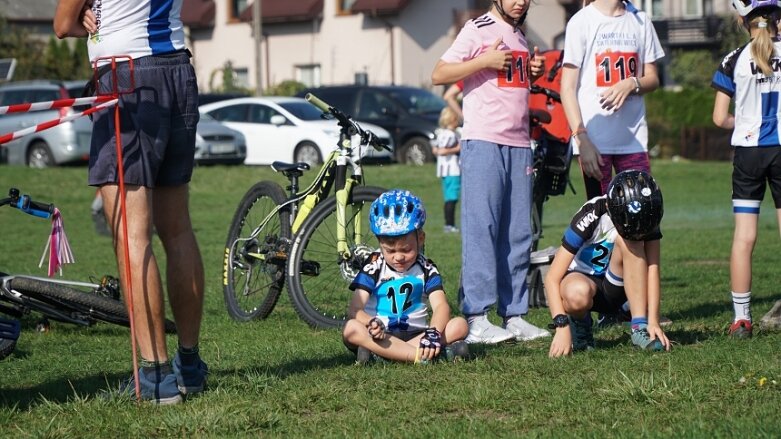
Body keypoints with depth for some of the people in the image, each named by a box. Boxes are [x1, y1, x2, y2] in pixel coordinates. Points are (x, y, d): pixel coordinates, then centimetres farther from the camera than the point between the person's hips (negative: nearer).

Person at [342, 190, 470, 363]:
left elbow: (441, 306, -11)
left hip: (416, 334, 2)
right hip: (382, 336, -2)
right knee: (351, 329, -33)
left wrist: (433, 333, -33)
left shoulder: (426, 269, 3)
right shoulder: (373, 269, 0)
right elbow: (356, 309, -10)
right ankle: (422, 355, -44)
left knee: (460, 325, -22)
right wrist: (371, 323, -35)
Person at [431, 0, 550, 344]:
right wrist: (484, 61, -15)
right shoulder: (478, 30, -3)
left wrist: (534, 73, 11)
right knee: (481, 229, -10)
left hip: (520, 145, 8)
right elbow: (439, 75, -8)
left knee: (518, 234, 6)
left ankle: (513, 315, 10)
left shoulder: (521, 37, 20)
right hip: (483, 143, -8)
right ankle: (476, 318, -11)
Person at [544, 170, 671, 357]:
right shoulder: (591, 217, -28)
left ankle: (640, 327, -25)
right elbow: (552, 278, -27)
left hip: (616, 287, 3)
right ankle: (579, 323, -4)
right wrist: (562, 327, -36)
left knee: (628, 240, -30)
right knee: (578, 295, -41)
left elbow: (652, 268, -21)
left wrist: (653, 321, -32)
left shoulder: (648, 216, -18)